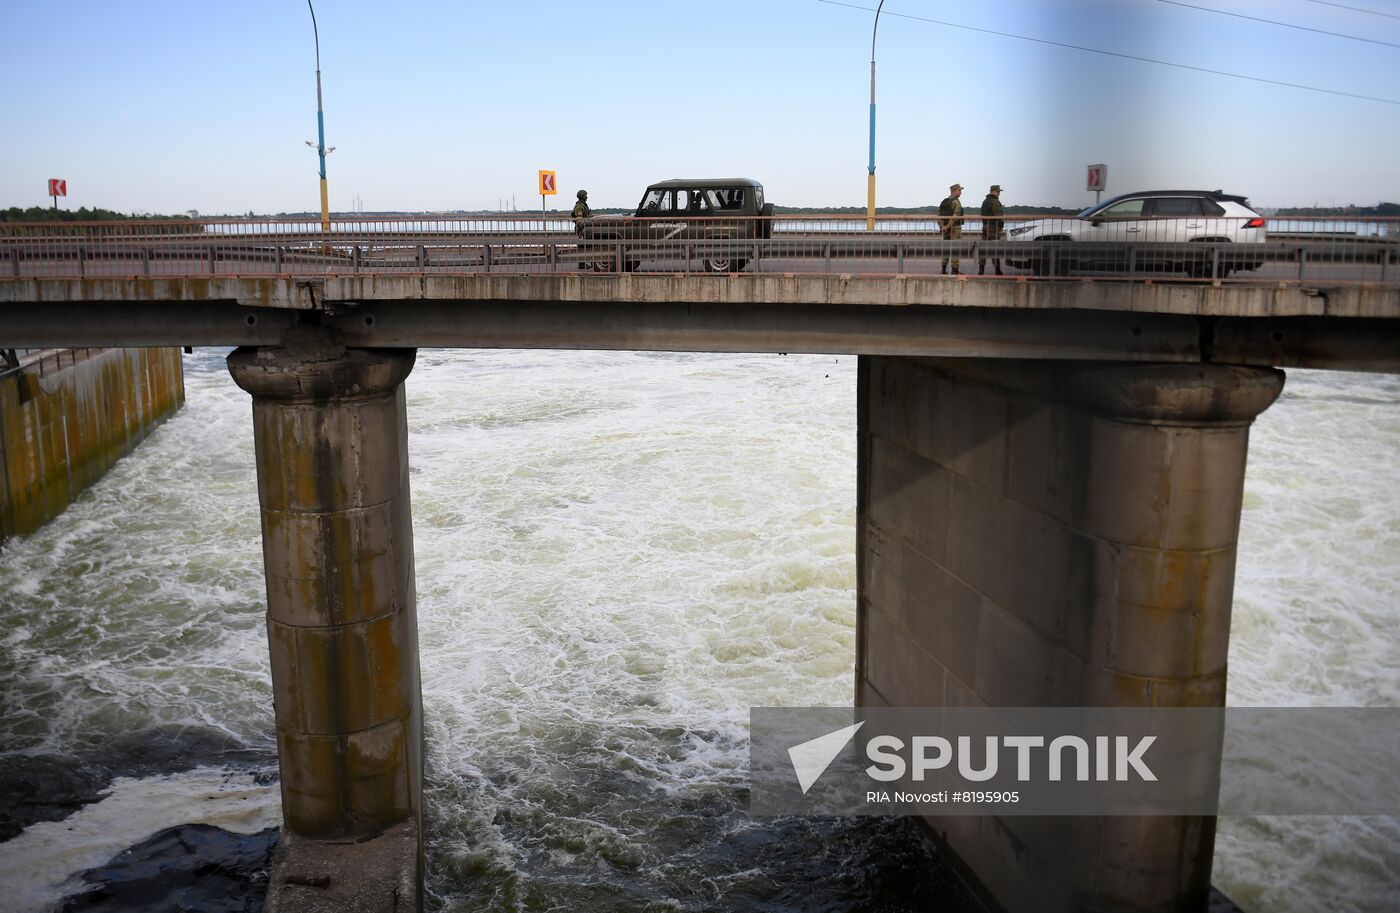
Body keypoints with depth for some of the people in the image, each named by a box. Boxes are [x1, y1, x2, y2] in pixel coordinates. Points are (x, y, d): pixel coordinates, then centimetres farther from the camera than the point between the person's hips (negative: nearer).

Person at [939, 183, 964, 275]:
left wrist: (941, 226, 2)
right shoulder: (956, 202, -13)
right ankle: (955, 270, -4)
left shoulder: (943, 202, 11)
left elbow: (939, 215, 8)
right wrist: (947, 227, -19)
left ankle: (943, 269, 15)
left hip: (945, 229, 8)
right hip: (955, 228, -8)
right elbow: (955, 217, -23)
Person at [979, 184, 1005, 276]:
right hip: (993, 227, -8)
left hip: (985, 226, 8)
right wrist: (1001, 226, -8)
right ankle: (997, 271, -2)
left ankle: (981, 270, 2)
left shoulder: (985, 202, 17)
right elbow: (998, 216, -17)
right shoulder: (995, 202, -12)